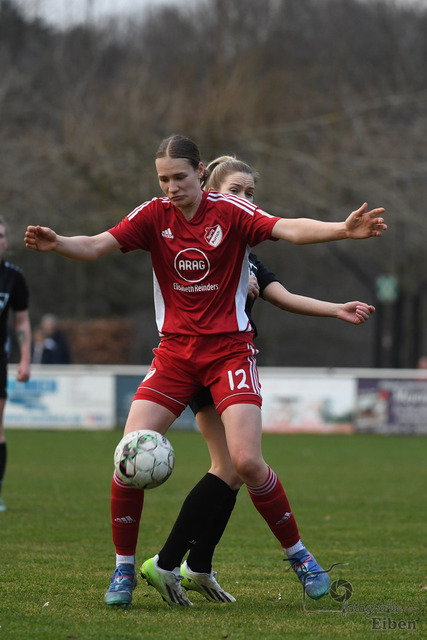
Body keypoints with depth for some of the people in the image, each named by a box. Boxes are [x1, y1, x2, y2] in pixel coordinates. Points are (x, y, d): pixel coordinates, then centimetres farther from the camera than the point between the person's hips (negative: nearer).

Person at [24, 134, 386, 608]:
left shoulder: (230, 212, -7)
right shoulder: (153, 217, 0)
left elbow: (288, 229, -20)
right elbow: (96, 246, -10)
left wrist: (342, 230, -37)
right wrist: (56, 244, -31)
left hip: (229, 350, -3)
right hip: (175, 352, 3)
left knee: (247, 461, -16)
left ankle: (297, 555, 5)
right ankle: (124, 567, 6)